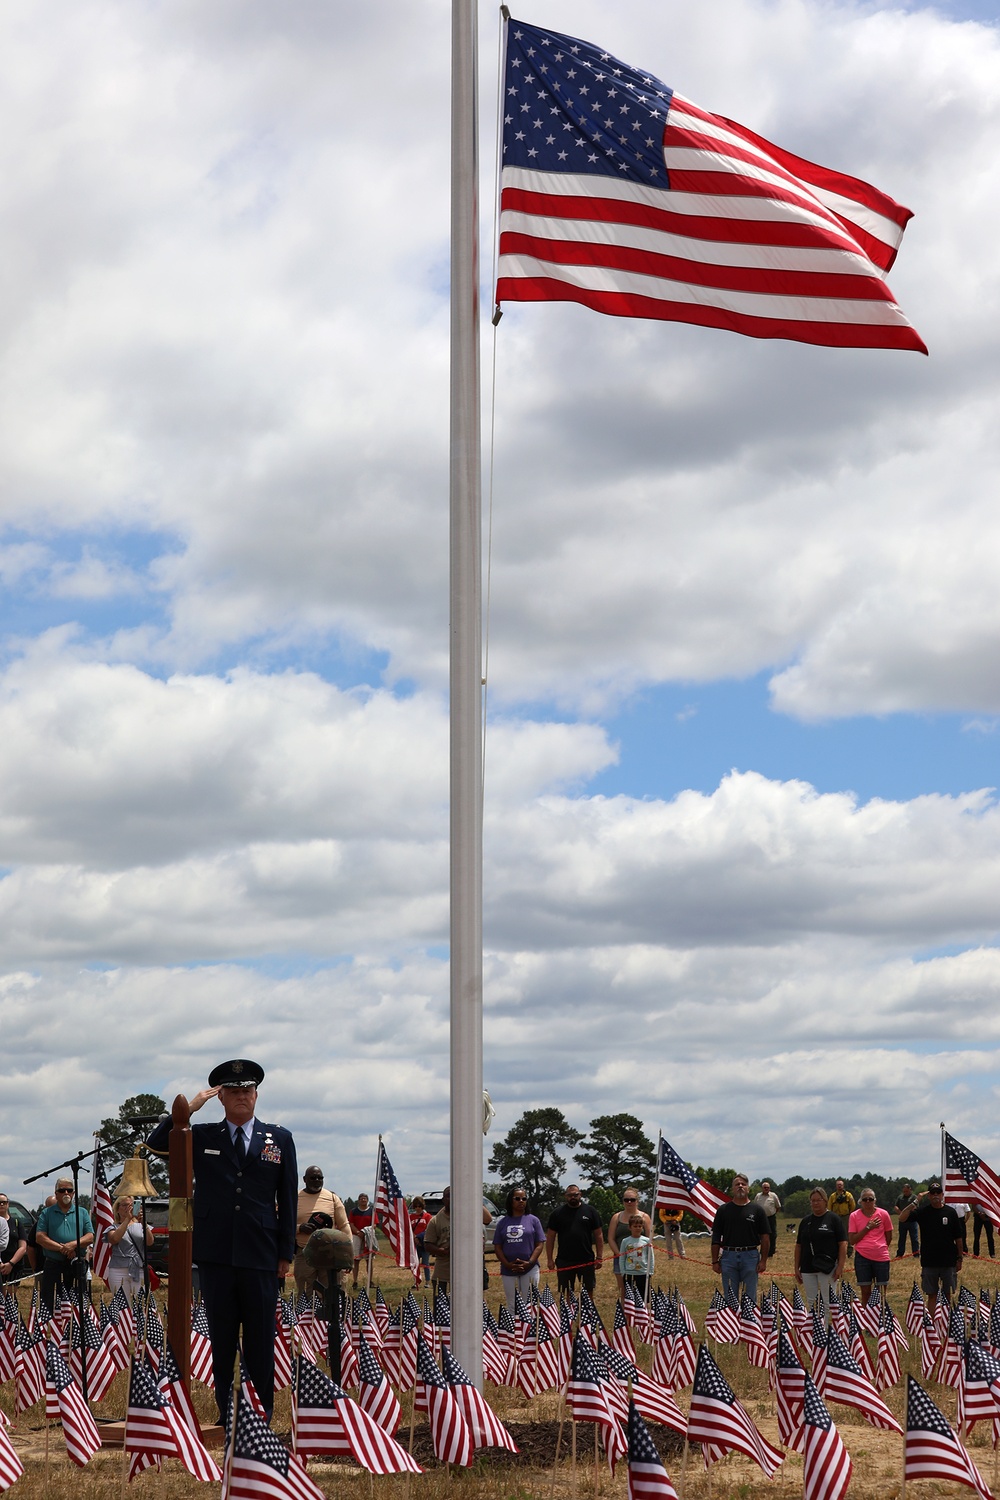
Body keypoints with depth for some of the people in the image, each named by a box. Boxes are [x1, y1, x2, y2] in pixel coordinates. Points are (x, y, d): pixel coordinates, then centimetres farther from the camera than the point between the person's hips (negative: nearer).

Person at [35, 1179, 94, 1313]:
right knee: (50, 1305, -4)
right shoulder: (47, 1213, 8)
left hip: (77, 1266, 2)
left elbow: (90, 1237, 4)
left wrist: (73, 1244, -15)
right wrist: (61, 1248, -14)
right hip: (53, 1265, -1)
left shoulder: (82, 1213, 13)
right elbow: (39, 1237, -4)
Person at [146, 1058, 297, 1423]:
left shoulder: (280, 1139, 9)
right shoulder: (202, 1137, 10)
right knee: (221, 1338, 5)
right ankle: (225, 1415, 11)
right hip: (215, 1255, 1)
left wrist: (286, 1253, 4)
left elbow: (288, 1200, 9)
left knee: (261, 1339, 2)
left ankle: (261, 1416, 9)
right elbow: (156, 1145, 0)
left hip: (260, 1256, 0)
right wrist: (190, 1107, -7)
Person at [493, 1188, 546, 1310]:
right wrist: (508, 1264, -9)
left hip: (530, 1269, -2)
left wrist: (530, 1263, -13)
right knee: (511, 1306, 8)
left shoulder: (533, 1220, 3)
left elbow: (540, 1245, 0)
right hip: (508, 1270, 2)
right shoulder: (502, 1222, 7)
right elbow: (497, 1246, 5)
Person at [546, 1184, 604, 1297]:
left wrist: (599, 1257, -1)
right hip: (564, 1261, 0)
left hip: (587, 1260, 0)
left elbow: (598, 1235, 5)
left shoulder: (590, 1212, 5)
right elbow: (550, 1237, 4)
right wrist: (550, 1259, -2)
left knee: (588, 1291, 5)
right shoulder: (558, 1213, 4)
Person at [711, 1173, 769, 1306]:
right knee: (730, 1298, 6)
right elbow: (716, 1237, 7)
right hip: (728, 1256, 1)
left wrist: (763, 1260, -4)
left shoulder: (756, 1210, 4)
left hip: (750, 1256, -1)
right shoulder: (724, 1210, 7)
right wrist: (715, 1261, 1)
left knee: (750, 1297, 4)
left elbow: (765, 1237, 3)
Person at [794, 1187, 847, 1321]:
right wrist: (796, 1268, 10)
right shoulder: (806, 1221, 12)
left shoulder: (834, 1219, -2)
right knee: (810, 1302, 7)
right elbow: (798, 1246, 15)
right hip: (807, 1268, 5)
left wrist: (840, 1267, -11)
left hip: (828, 1268, -5)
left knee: (828, 1302, -2)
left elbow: (843, 1244, -5)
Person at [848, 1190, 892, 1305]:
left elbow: (889, 1237, 12)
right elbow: (851, 1240, -5)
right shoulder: (854, 1216, -1)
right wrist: (867, 1228, -9)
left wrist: (880, 1249, 11)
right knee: (866, 1292, 3)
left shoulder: (883, 1214, 0)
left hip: (881, 1257, 0)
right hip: (862, 1258, 0)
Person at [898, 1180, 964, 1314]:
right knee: (932, 1295, 6)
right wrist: (915, 1203, -19)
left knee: (948, 1295, 6)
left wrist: (959, 1258, 4)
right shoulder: (923, 1212, 0)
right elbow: (902, 1219, -14)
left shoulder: (950, 1212, 2)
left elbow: (959, 1238, 6)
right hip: (929, 1262, 0)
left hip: (948, 1262, 0)